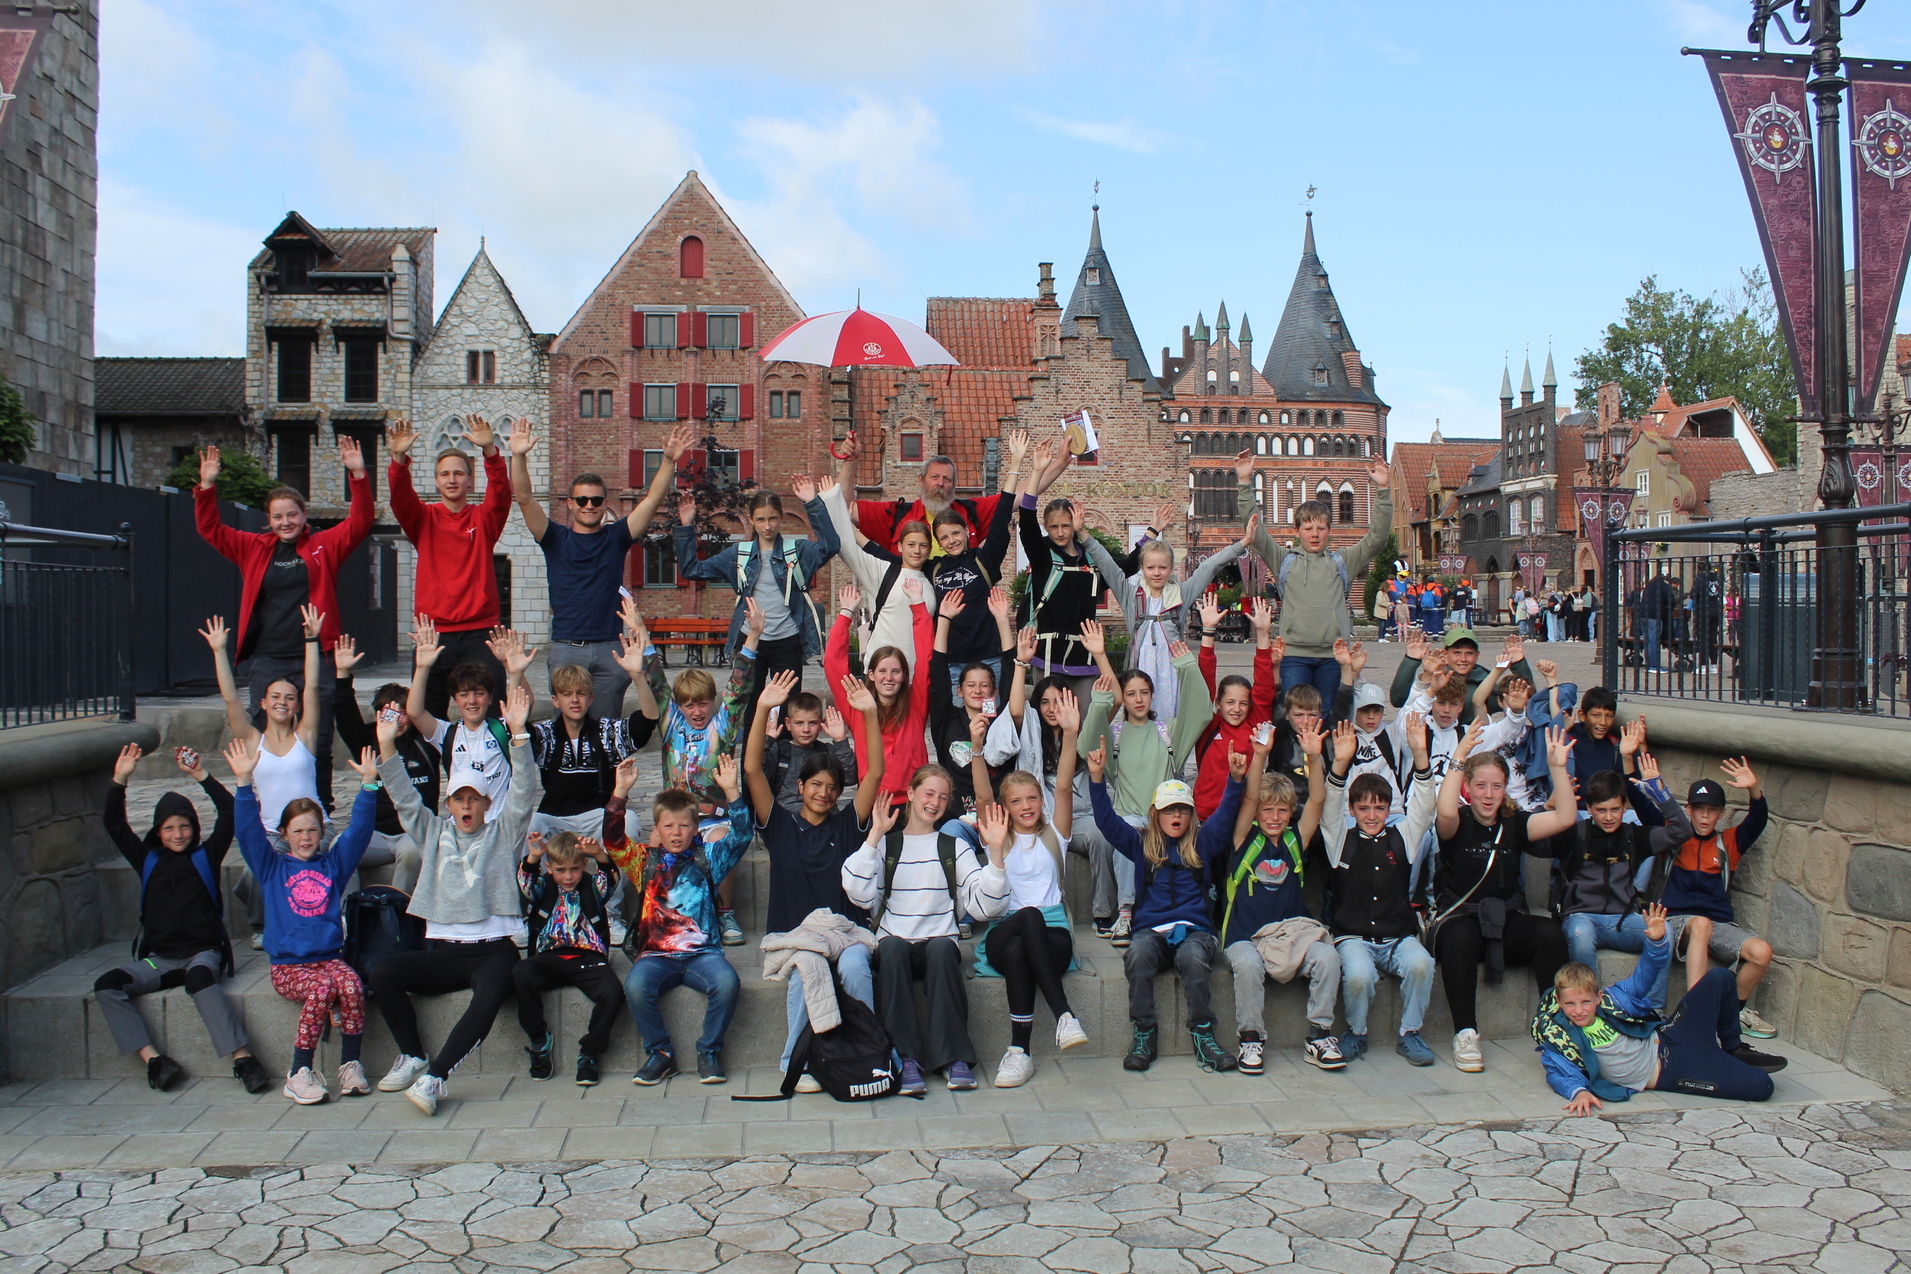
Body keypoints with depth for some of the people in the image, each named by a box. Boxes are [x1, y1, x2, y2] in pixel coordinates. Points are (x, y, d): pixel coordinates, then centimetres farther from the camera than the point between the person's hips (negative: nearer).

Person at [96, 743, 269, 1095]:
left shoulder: (205, 856, 7)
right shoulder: (147, 859, 14)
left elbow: (229, 813, -3)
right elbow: (114, 824, 8)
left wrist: (202, 776, -9)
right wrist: (119, 780, -4)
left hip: (204, 951, -4)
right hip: (158, 958, 4)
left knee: (199, 977, -37)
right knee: (107, 985, -21)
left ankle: (242, 1059, -44)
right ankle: (153, 1060, -27)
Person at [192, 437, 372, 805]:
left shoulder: (324, 546, 6)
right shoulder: (255, 548, 11)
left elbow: (360, 521, -2)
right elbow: (211, 529, 11)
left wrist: (358, 475, -13)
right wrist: (207, 486, -1)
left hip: (314, 659, -1)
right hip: (266, 660, 2)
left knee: (318, 742, 4)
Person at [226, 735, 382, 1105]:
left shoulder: (333, 863, 15)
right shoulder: (272, 867, 11)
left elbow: (359, 830, 7)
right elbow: (247, 831, 0)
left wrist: (368, 784, -5)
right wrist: (244, 782, -11)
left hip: (330, 957, 2)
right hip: (288, 965, -2)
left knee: (351, 985, -30)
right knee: (321, 989, -31)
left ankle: (351, 1065, -19)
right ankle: (299, 1073, -21)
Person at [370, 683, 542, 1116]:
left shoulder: (502, 833, 10)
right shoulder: (434, 833, 19)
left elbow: (523, 794, -3)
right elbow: (405, 799, 9)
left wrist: (518, 734, -16)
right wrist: (387, 745, -4)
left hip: (494, 948, -3)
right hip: (443, 950, 3)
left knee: (491, 992, -35)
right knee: (383, 972, -22)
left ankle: (435, 1076, -35)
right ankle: (412, 1057, -7)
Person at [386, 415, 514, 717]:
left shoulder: (483, 519, 8)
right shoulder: (424, 519, 9)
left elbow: (501, 492, -10)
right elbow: (400, 496, -9)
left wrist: (489, 451, -28)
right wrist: (399, 458, -28)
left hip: (479, 633, -1)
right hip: (433, 634, 1)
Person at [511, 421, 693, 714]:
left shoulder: (616, 537, 8)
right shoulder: (556, 538, 6)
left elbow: (653, 500, -1)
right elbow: (524, 498, -5)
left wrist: (669, 460, -15)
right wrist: (518, 457, -19)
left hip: (609, 649, 1)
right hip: (565, 649, -1)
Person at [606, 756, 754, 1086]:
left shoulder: (707, 858, 11)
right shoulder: (645, 862, 12)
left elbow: (740, 835, -2)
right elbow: (612, 839, 0)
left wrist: (732, 792, -15)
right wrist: (620, 794, -13)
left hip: (702, 951, 0)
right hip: (656, 955, 0)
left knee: (726, 982, -31)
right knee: (635, 986, -31)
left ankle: (709, 1052, -8)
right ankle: (659, 1053, -8)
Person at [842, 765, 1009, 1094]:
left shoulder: (955, 848, 16)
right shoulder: (886, 844, 13)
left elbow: (985, 905, 1)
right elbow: (861, 895, -8)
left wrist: (996, 852, -10)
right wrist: (875, 835, -11)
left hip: (939, 942, 0)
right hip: (894, 941, 0)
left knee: (942, 947, -34)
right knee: (892, 947, -35)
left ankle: (956, 1057, -29)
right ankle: (907, 1058, -32)